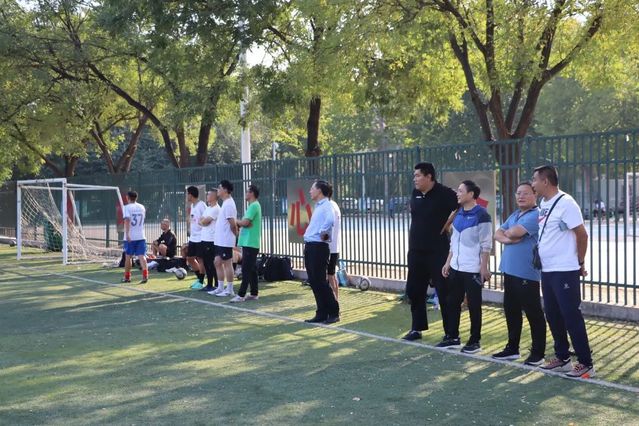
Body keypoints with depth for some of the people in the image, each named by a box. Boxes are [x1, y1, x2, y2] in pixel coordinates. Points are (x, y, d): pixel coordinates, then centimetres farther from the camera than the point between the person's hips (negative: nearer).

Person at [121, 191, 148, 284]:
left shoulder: (127, 207, -5)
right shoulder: (142, 207, 11)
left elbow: (127, 220, -18)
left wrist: (127, 234, -23)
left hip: (130, 237, -3)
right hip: (141, 236, 3)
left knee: (128, 256, 10)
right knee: (142, 256, -3)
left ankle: (127, 277, 20)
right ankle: (145, 275, -20)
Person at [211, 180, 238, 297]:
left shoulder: (228, 204, -17)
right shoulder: (225, 203, 14)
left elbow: (233, 224, -20)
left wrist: (236, 235, -7)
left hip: (225, 241, -10)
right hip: (220, 240, 10)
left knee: (227, 264, -3)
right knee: (218, 262, 13)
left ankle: (229, 290, 4)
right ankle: (220, 288, 20)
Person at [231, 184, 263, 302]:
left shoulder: (254, 206, -14)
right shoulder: (254, 205, 18)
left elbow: (245, 223, -20)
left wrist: (235, 221, -3)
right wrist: (239, 224, -1)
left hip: (250, 243, -10)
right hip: (250, 243, 10)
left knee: (246, 269, -9)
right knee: (251, 269, 12)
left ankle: (241, 295, -9)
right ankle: (254, 293, 16)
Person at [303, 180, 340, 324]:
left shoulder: (326, 206, -13)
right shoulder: (318, 207, 18)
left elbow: (330, 220, -34)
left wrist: (324, 232, -21)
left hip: (318, 247, -9)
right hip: (310, 247, 9)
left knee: (320, 281, -6)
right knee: (313, 282, 10)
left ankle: (333, 313, 2)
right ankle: (321, 314, 16)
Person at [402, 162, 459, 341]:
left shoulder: (444, 193, -13)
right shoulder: (415, 194, 8)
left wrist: (445, 228, -12)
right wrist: (412, 242, 15)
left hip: (438, 251, -7)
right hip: (416, 250, 7)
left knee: (444, 292, -1)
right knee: (414, 290, 12)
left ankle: (450, 333, 7)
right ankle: (416, 328, 25)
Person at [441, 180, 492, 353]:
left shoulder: (481, 215, -11)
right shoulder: (458, 214, 12)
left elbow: (486, 244, -13)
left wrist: (484, 267, -16)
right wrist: (448, 262, 15)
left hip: (473, 269, -8)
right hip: (456, 267, 8)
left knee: (473, 305, 2)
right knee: (453, 302, 12)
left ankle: (475, 341, 11)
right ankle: (453, 337, 23)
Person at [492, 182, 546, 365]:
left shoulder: (535, 215, -13)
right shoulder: (514, 215, 16)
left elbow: (514, 232, -23)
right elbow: (498, 234, 10)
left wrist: (507, 232, 0)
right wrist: (507, 239, -12)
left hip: (527, 274, -9)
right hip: (510, 271, 9)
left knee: (533, 313, 0)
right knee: (511, 310, 16)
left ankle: (538, 353, 7)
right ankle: (512, 348, 28)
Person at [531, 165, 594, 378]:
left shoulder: (565, 203, -16)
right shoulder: (543, 204, 10)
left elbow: (582, 234, -12)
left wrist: (580, 263, -4)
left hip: (565, 270, -8)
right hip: (547, 270, 9)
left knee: (571, 315, -4)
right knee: (553, 315, 14)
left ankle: (586, 363, 4)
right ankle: (562, 357, 25)